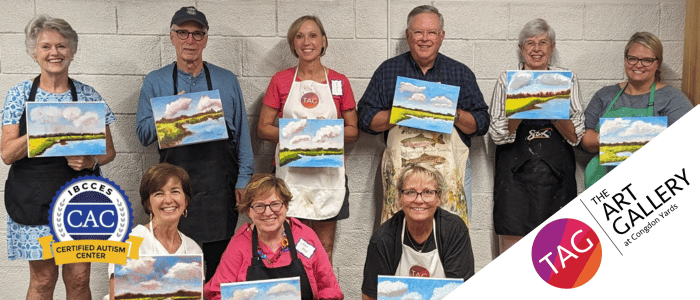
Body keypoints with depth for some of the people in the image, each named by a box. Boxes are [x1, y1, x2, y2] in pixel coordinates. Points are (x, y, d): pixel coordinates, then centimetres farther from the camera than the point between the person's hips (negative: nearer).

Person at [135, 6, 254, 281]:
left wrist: (243, 181, 1)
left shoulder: (227, 81, 8)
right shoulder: (155, 82, 7)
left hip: (219, 190, 0)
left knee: (218, 268, 3)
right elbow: (143, 134, 4)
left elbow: (241, 134, 8)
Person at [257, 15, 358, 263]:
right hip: (291, 173, 0)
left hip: (328, 173, 1)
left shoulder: (339, 82, 6)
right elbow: (263, 128, 4)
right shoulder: (281, 80, 6)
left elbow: (353, 131, 9)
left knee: (324, 247, 5)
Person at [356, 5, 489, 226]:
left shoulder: (461, 73, 10)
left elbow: (482, 124, 7)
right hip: (400, 171, 0)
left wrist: (454, 113, -12)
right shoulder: (388, 71, 8)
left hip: (450, 171, 0)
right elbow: (365, 119, 4)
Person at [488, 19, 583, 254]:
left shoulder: (567, 79, 10)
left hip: (556, 173, 1)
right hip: (516, 173, -1)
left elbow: (576, 136, 3)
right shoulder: (507, 80, 7)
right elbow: (498, 134, -1)